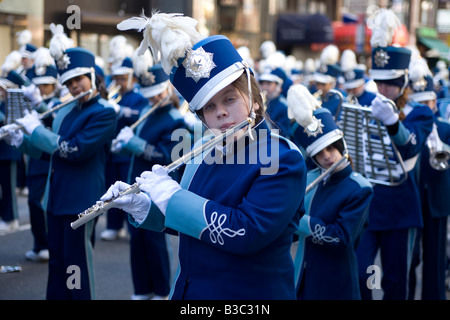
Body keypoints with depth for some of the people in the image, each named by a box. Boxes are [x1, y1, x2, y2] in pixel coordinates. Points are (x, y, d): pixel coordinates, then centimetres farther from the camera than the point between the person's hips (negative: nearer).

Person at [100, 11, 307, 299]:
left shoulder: (283, 159, -18)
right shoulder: (204, 149, 4)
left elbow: (247, 233, -29)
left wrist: (171, 196, -24)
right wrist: (142, 206, -4)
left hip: (249, 293, -6)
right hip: (190, 289, 6)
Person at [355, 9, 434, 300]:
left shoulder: (420, 114, -1)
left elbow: (411, 145, -23)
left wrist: (392, 121, -42)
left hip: (399, 208, -2)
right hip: (363, 202, 2)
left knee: (396, 281, 7)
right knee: (357, 275, -10)